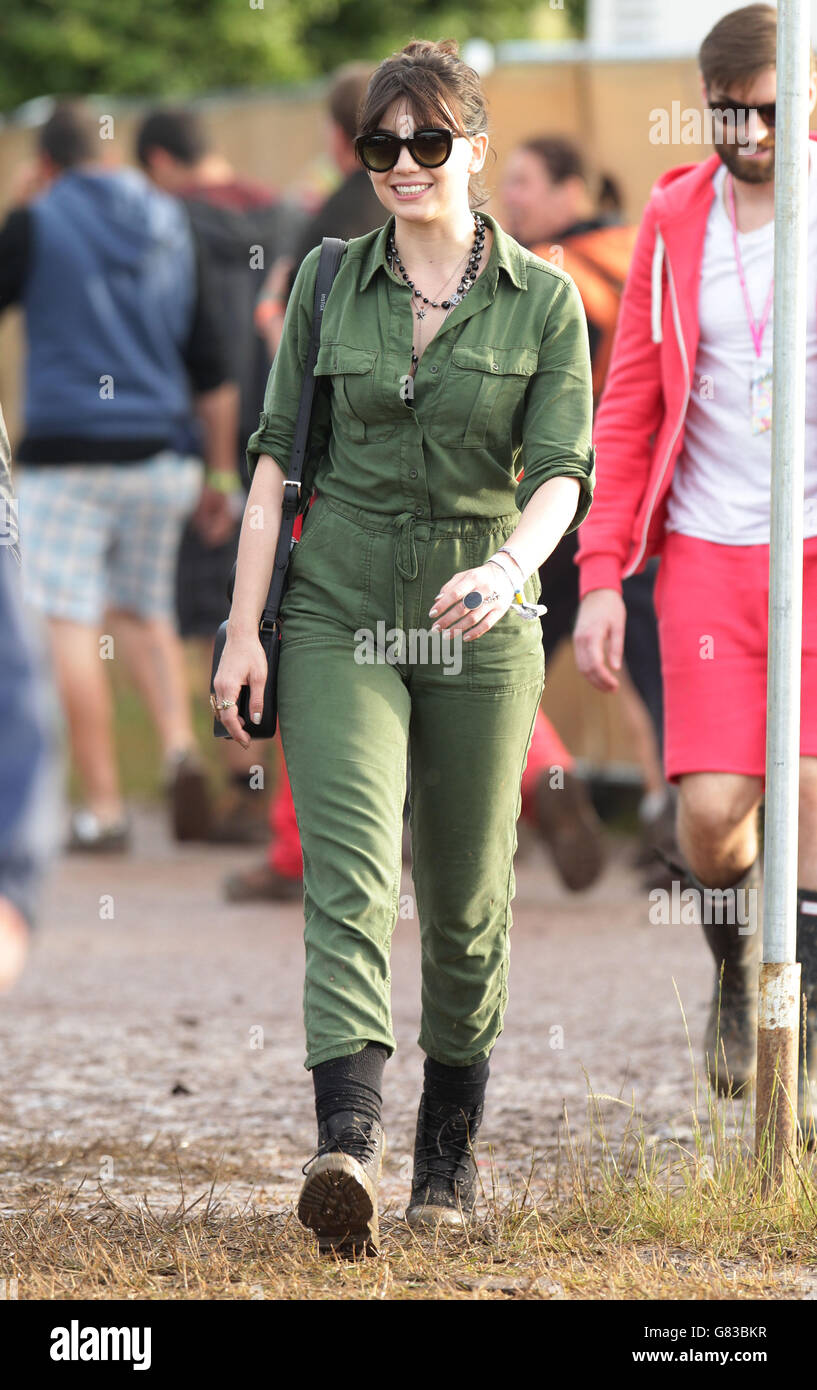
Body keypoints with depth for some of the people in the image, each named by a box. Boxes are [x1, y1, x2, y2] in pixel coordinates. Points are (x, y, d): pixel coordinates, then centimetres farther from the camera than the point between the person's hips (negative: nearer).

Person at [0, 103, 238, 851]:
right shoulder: (171, 223, 12)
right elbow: (213, 364, 12)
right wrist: (220, 473, 17)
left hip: (68, 452, -5)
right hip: (156, 452, 5)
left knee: (73, 623, -2)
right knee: (144, 609, 19)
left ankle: (103, 804, -5)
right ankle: (180, 741, -5)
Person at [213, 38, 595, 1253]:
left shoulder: (544, 301, 0)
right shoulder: (327, 286, 4)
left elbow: (561, 472, -7)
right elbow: (278, 457, 6)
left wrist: (509, 568, -27)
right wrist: (243, 628, 1)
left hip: (480, 629, 1)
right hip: (339, 614, 0)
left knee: (468, 899, 9)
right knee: (351, 868, -18)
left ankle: (452, 1149, 28)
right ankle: (348, 1147, -32)